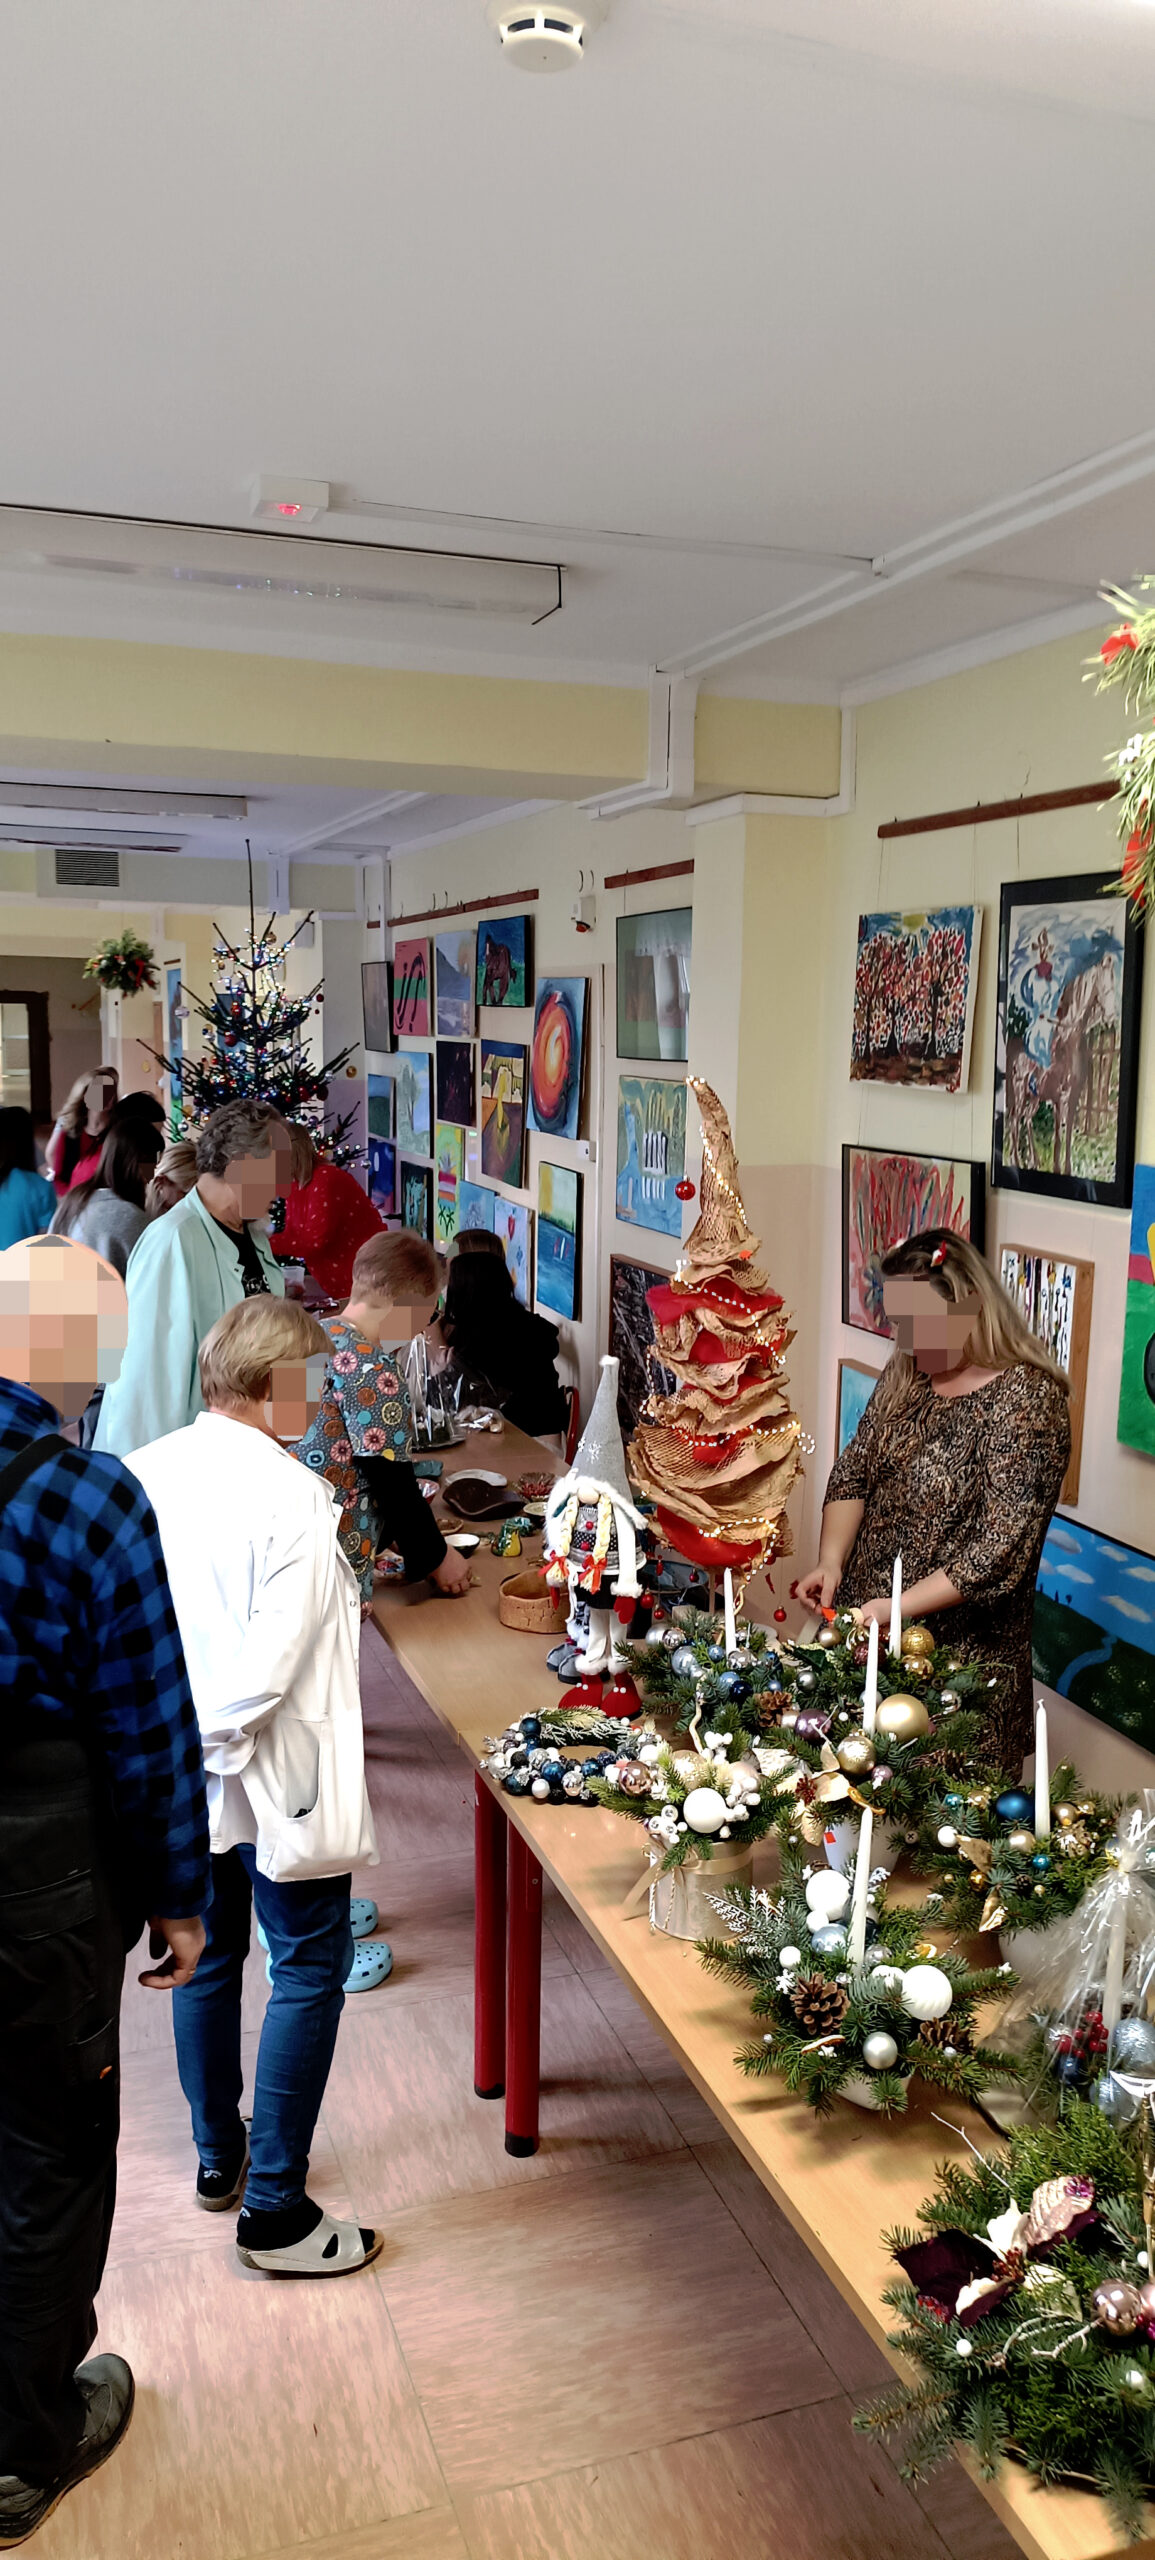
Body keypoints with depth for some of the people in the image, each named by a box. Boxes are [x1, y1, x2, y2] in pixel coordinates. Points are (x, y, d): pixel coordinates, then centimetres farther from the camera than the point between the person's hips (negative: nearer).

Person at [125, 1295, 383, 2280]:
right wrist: (219, 1741, -10)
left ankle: (218, 2158, 38)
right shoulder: (291, 1494, -21)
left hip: (179, 1774, 7)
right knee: (310, 1968, 7)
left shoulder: (142, 1473, -3)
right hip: (272, 1770, -7)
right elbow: (275, 1655, -25)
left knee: (210, 1958, 22)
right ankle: (275, 2211, 11)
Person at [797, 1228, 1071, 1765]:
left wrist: (896, 1608, -24)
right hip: (863, 1631, 6)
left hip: (960, 1659, -6)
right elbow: (852, 1473, 8)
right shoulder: (905, 1373, 4)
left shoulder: (1026, 1400, -17)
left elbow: (1001, 1550, -21)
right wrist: (832, 1560, -9)